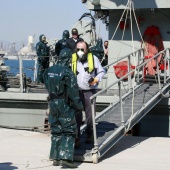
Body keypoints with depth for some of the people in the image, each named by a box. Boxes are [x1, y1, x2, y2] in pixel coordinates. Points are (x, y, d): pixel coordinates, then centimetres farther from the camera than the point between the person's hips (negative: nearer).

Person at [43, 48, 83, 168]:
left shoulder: (49, 71, 5)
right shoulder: (68, 73, -16)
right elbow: (73, 92, -15)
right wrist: (79, 105, -5)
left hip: (53, 103, 7)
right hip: (65, 105, -6)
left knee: (56, 131, 13)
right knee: (69, 131, -1)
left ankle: (56, 158, 17)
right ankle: (65, 158, -10)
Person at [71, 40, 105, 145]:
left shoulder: (93, 58, 0)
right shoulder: (72, 59, 1)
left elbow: (102, 72, 9)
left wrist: (96, 79, -9)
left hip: (89, 91, 0)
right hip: (76, 91, 0)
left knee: (90, 115, 8)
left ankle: (89, 135, 24)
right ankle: (76, 136, 6)